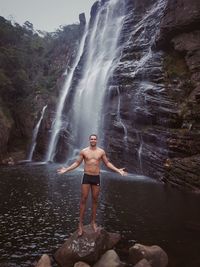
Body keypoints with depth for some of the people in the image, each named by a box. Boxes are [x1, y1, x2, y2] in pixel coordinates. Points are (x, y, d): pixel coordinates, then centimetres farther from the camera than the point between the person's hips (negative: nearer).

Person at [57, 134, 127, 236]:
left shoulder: (101, 151, 2)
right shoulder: (84, 151, 0)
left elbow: (107, 163, 9)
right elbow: (77, 163, 5)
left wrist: (118, 170, 1)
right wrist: (66, 169, -4)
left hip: (96, 178, 1)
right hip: (86, 177, -1)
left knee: (95, 200, 9)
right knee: (83, 200, -1)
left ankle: (93, 222, 22)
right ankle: (80, 224, 7)